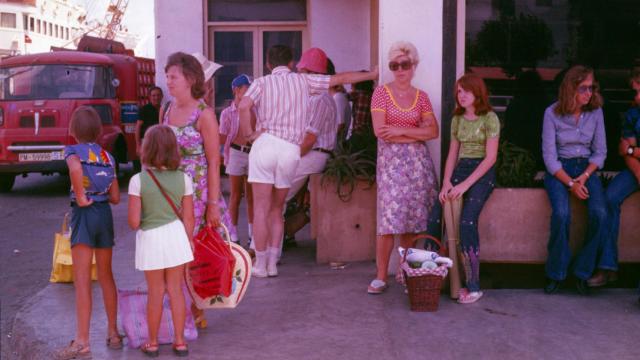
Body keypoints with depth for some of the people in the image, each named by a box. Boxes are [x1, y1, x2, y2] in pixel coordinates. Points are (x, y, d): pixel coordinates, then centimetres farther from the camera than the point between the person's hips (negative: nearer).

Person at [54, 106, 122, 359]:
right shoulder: (107, 156, 9)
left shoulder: (74, 152, -6)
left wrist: (81, 197, -20)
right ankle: (113, 333, 23)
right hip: (105, 214, 5)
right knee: (106, 275, 16)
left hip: (84, 214, -5)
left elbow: (76, 168, -32)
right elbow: (115, 198, 7)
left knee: (82, 280, -4)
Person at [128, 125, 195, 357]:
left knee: (155, 293, 10)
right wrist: (188, 242, 13)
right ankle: (179, 341, 18)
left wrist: (139, 225, 9)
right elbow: (188, 219, -1)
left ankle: (152, 343, 22)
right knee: (175, 290, 13)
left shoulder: (138, 180, -13)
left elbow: (133, 222, -13)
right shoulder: (183, 179, -5)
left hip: (150, 239, -2)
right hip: (176, 235, 2)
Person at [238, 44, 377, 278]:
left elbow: (243, 105, -13)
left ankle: (260, 264, 4)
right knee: (277, 209, 15)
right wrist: (372, 74, 26)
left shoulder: (262, 82, 6)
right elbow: (339, 79, 18)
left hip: (265, 143, -2)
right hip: (291, 150, 2)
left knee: (261, 208, 3)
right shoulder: (303, 80, 12)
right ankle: (272, 263, 13)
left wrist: (249, 134, -2)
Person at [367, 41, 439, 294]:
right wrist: (417, 133, -7)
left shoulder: (421, 97, 10)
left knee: (412, 219, 4)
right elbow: (380, 131, -10)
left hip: (418, 161, 3)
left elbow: (434, 131, 0)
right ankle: (381, 277, -3)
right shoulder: (381, 93, 1)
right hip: (390, 160, -3)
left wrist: (401, 130, -10)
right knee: (389, 219, -9)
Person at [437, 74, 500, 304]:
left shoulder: (489, 118, -5)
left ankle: (473, 286, -19)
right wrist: (446, 182, -4)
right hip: (460, 169, 6)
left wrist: (464, 185, -17)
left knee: (467, 222, -25)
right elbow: (452, 154, 14)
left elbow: (490, 158, -10)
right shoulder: (457, 119, 14)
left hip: (482, 173, -6)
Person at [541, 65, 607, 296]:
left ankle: (583, 272, -6)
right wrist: (570, 183, -17)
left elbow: (600, 151, 5)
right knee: (562, 213, -30)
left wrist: (583, 178, -11)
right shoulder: (552, 113, -8)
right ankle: (556, 274, -11)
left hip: (586, 167, 3)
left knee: (600, 214, -25)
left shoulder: (595, 112, 1)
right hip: (559, 169, -3)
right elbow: (549, 156, -8)